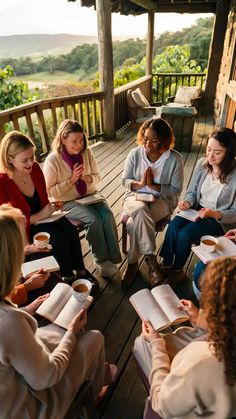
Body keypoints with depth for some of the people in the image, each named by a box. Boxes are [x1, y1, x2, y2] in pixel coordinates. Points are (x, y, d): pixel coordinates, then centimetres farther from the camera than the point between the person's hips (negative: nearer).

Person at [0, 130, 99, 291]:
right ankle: (68, 278, 1)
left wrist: (50, 207, -9)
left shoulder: (35, 168, -8)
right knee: (60, 239, -24)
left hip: (42, 215, 5)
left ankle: (81, 271, 2)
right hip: (24, 227, -5)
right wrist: (39, 216, -23)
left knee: (72, 231, -17)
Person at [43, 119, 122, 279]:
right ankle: (101, 260, -7)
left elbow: (97, 177, 8)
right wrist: (71, 180, -20)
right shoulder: (52, 160, -15)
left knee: (108, 216, -22)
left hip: (90, 195, 4)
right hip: (68, 202, -4)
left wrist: (87, 178, -15)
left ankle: (112, 257, -9)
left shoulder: (87, 152, -2)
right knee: (94, 220, -27)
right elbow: (50, 191, -10)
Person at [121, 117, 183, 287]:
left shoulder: (174, 158, -8)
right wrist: (140, 184, -18)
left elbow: (176, 190, -6)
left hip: (162, 200, -2)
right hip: (135, 196, 2)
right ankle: (150, 257, -23)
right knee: (140, 210, -35)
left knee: (135, 222, -31)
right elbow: (125, 181, 3)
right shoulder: (135, 154, -2)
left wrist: (153, 185, -19)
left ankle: (133, 263, -12)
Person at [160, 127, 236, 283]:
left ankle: (178, 270, 5)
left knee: (185, 234, -22)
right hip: (198, 209, 5)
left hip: (220, 219, -4)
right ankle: (166, 265, -3)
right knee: (173, 227, -21)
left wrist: (214, 214, -31)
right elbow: (192, 191, 5)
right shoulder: (202, 164, -6)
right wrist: (187, 203, -17)